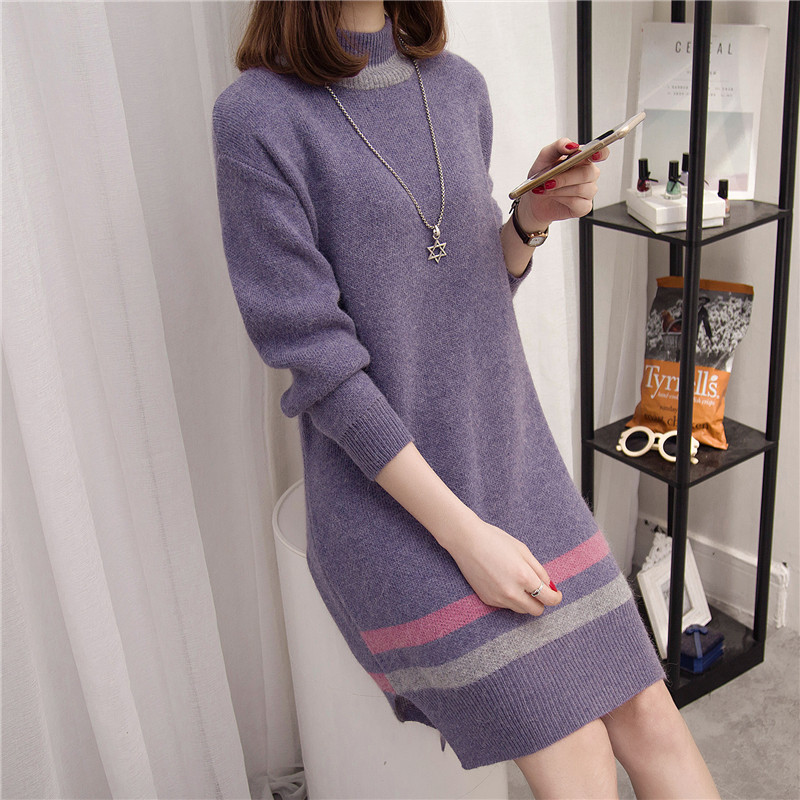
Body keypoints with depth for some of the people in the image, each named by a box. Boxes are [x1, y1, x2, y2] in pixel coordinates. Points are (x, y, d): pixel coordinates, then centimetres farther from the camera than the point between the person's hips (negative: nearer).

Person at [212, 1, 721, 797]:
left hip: (517, 462, 6)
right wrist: (463, 534, -17)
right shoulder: (256, 117, -12)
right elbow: (314, 357, -16)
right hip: (389, 500, -5)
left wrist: (532, 218, -9)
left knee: (648, 715, 2)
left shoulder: (458, 85, 6)